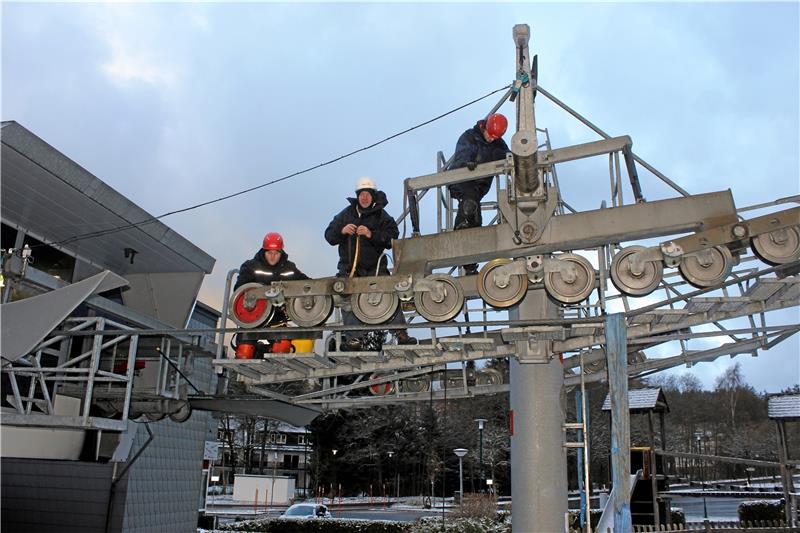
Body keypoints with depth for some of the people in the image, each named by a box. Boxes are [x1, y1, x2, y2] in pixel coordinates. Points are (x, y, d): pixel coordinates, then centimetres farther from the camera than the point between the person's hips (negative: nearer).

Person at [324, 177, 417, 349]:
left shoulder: (381, 216, 5)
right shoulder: (346, 214, 12)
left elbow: (392, 238, -8)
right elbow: (329, 236, 10)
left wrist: (371, 234, -21)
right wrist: (342, 231, -11)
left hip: (375, 267, -2)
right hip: (349, 267, 2)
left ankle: (401, 333, -9)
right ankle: (353, 339, -10)